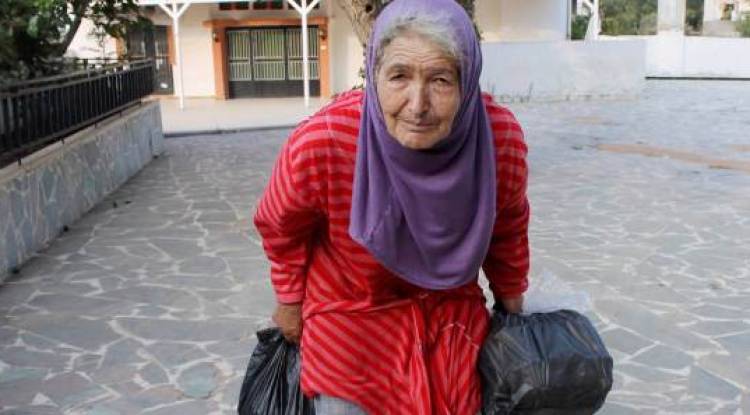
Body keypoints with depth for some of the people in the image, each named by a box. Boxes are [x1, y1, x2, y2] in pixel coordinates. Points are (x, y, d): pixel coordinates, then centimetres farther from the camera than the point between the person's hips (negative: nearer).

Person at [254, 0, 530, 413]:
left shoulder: (503, 139, -23)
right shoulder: (319, 143, -31)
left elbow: (507, 226, 0)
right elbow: (282, 228, -8)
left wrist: (511, 300, 14)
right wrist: (290, 302, 5)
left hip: (451, 312, 3)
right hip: (350, 314, -2)